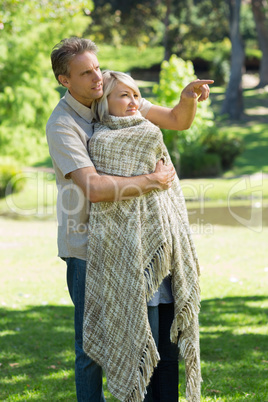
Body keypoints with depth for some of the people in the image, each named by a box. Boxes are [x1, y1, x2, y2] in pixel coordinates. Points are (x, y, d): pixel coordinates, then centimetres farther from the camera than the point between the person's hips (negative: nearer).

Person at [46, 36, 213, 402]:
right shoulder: (61, 125, -18)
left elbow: (179, 121, 8)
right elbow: (93, 188, -29)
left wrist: (189, 97, -14)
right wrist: (153, 181, -22)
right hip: (86, 244, -6)